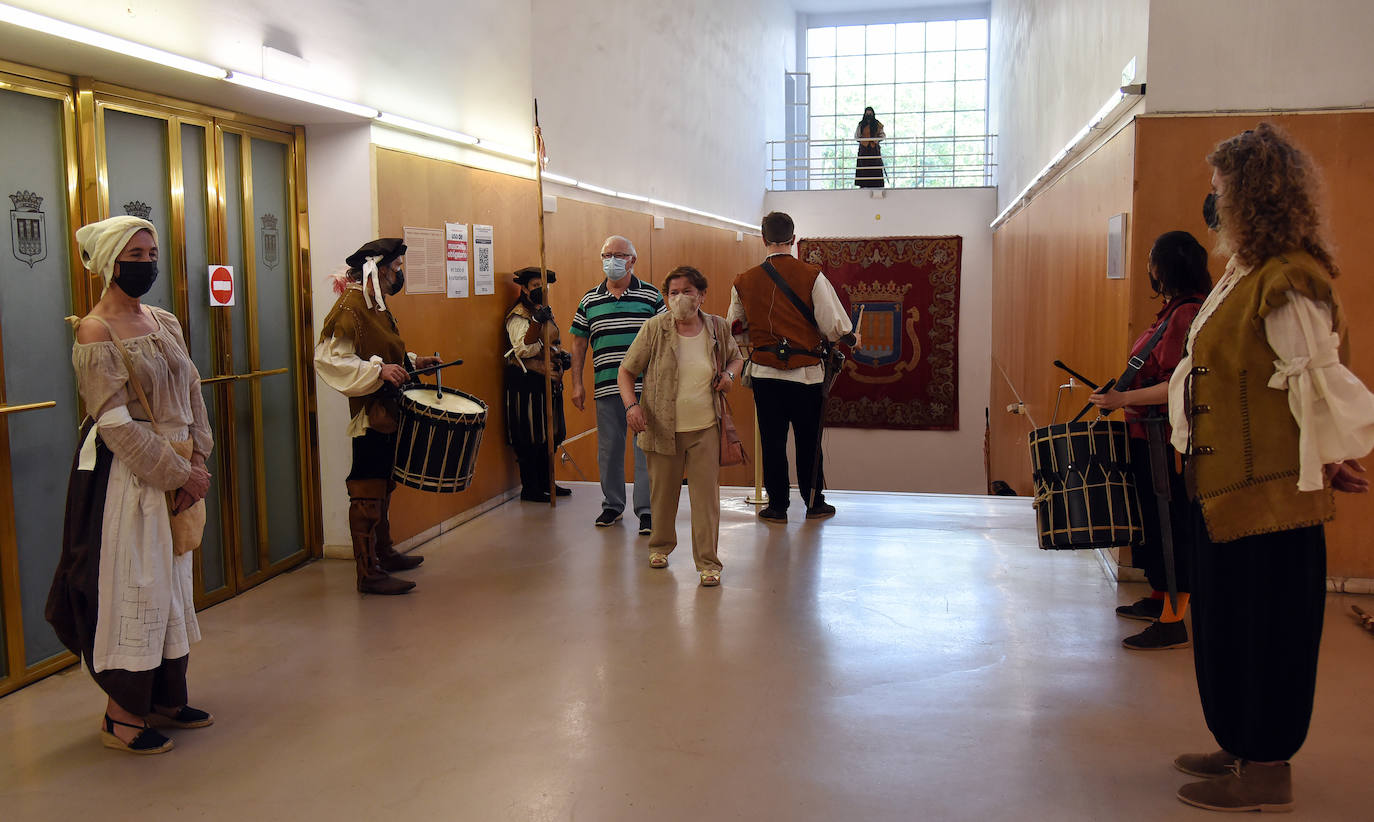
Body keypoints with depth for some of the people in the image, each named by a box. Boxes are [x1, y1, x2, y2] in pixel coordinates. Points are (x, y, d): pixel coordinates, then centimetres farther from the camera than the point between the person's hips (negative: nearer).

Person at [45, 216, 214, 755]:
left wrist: (198, 459, -4)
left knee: (171, 581, 14)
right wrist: (179, 473, -16)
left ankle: (166, 699, 27)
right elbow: (116, 424, -17)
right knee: (131, 584, -1)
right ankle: (122, 717, 12)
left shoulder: (166, 323, 10)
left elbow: (191, 393, 9)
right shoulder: (95, 332, -13)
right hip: (125, 477, -7)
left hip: (177, 474, 8)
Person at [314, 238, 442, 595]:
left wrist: (413, 362, 14)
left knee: (383, 486, 20)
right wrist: (379, 370, -28)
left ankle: (382, 552, 33)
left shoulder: (377, 305, 15)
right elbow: (328, 358, -22)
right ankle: (369, 573, -1)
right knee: (367, 492, -6)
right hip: (370, 414, -10)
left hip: (388, 412, 10)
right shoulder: (350, 305, -15)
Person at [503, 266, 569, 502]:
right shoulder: (518, 316, -11)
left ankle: (545, 482, 23)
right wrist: (537, 322, -31)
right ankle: (529, 488, 2)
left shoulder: (545, 312, 17)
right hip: (527, 383, -9)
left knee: (548, 434, 13)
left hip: (548, 382, 9)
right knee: (529, 437, -4)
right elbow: (523, 350, -23)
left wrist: (560, 354, 12)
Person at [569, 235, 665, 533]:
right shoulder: (590, 300, 9)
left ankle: (646, 509, 6)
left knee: (646, 447, -2)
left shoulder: (651, 296, 4)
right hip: (606, 386, 2)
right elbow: (578, 343, 13)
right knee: (608, 449, 10)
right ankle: (612, 504, 24)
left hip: (644, 386, -2)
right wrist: (577, 384, 7)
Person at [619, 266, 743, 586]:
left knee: (706, 496, -1)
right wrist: (631, 405, -16)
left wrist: (730, 374, -2)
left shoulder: (718, 328, 1)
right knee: (663, 492, 14)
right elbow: (626, 371, -1)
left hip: (705, 429, 1)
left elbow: (736, 357, 21)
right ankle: (661, 545, 38)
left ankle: (707, 561, 9)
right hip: (663, 428, 0)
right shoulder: (654, 329, -6)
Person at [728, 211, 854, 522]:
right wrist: (848, 337, 11)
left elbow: (735, 331, 10)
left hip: (764, 372, 1)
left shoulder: (744, 281, 0)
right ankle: (814, 503, 21)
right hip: (806, 373, -1)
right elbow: (836, 326, -11)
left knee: (772, 440, 9)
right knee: (808, 440, 11)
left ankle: (777, 505, 15)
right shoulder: (812, 277, -8)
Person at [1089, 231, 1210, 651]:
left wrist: (1123, 399, -22)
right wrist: (1121, 392, 17)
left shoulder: (1187, 313, -18)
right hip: (1151, 435, 10)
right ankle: (1158, 598, 33)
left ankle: (1172, 622, 1)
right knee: (1154, 520, 19)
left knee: (1171, 523, -5)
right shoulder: (1173, 310, 14)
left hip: (1169, 441, -10)